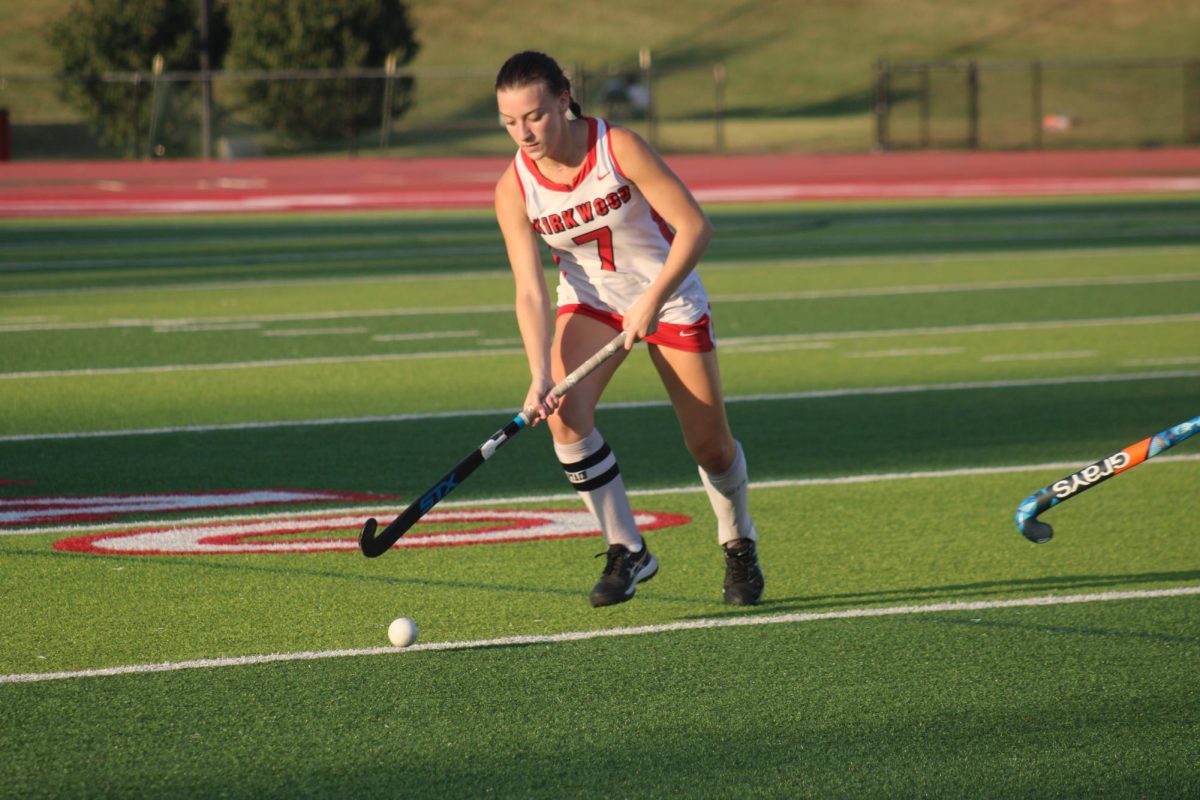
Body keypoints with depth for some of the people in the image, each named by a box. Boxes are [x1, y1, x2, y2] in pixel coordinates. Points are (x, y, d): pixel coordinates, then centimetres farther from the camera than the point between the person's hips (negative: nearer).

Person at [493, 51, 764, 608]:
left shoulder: (620, 149, -26)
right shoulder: (514, 190, -17)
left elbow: (694, 226, -23)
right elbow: (531, 293, -19)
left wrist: (653, 300, -31)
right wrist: (541, 376, -31)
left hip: (668, 294, -2)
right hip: (591, 301, 2)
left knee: (710, 446, 1)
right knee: (564, 413, -24)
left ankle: (740, 547, 32)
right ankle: (627, 551, -11)